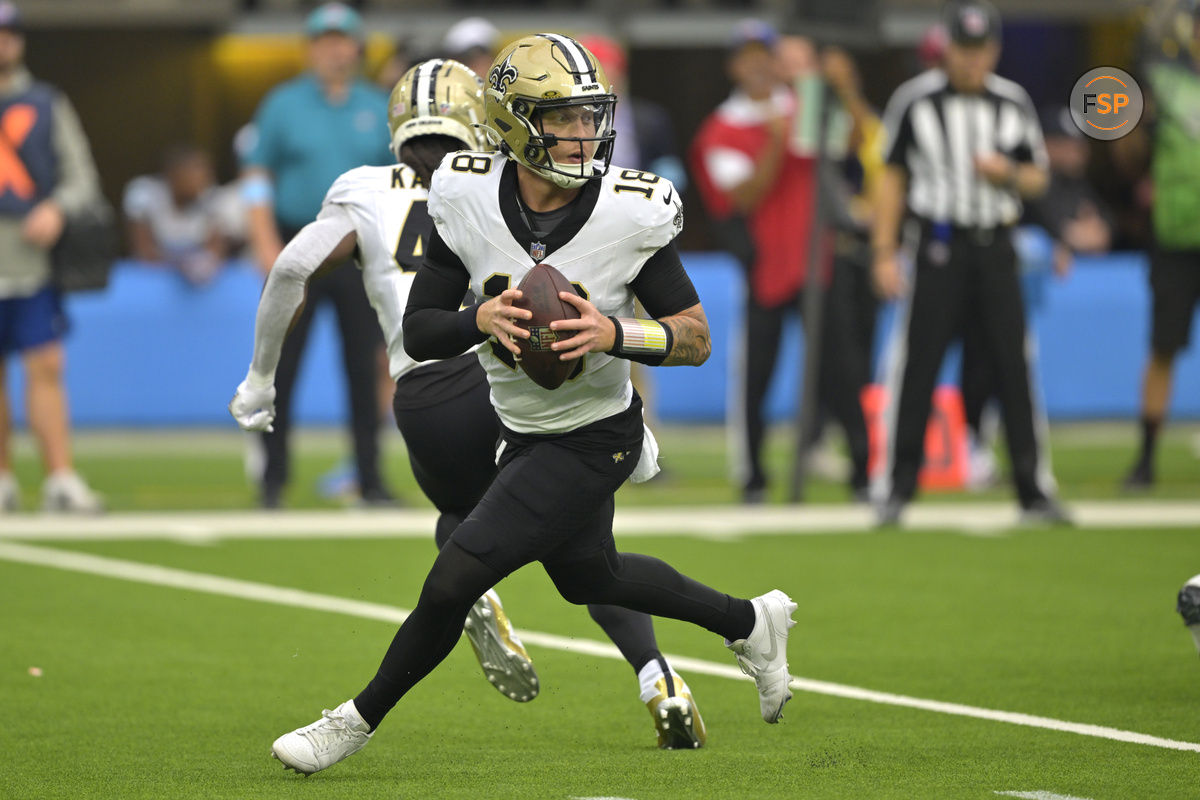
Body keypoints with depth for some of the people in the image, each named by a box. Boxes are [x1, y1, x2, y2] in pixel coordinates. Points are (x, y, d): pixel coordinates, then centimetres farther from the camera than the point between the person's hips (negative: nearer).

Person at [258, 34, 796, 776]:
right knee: (588, 578, 27)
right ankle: (751, 622, 49)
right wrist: (480, 320, -28)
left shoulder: (630, 211, -22)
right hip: (526, 430, 6)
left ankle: (359, 721, 12)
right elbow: (418, 332, -7)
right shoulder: (469, 199, -13)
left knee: (454, 581, -10)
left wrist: (616, 334, -32)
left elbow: (696, 337, -14)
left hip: (594, 439, -6)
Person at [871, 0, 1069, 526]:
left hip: (995, 248, 2)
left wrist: (1008, 173, -9)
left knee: (1013, 369, 0)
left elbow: (1038, 179, 14)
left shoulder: (1013, 104, 7)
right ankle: (898, 490, 1)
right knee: (918, 368, -6)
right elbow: (893, 177, 4)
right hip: (940, 244, -2)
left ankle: (1033, 492, 5)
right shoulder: (915, 101, 0)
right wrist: (885, 252, -1)